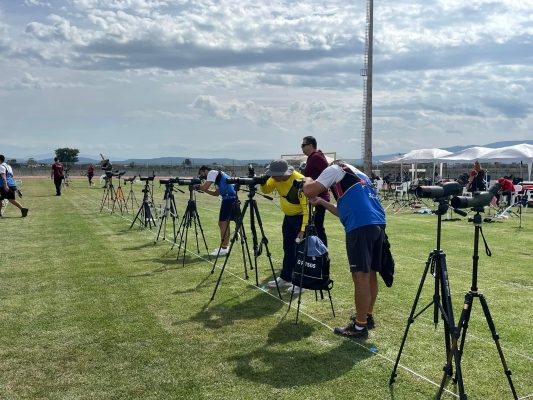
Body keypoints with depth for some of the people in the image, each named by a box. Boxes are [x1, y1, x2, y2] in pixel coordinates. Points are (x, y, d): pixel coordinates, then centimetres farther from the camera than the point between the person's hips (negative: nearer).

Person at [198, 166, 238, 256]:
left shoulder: (212, 173, -1)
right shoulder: (218, 175, 26)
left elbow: (204, 187, -11)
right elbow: (216, 193, 25)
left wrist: (198, 186, 8)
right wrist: (203, 189, 20)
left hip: (229, 198, -10)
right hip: (229, 198, 10)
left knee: (223, 223, -8)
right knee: (222, 223, 14)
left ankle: (224, 249, -6)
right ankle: (224, 247, 20)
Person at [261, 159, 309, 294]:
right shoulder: (276, 179, -9)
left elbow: (307, 207, -31)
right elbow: (266, 190, 7)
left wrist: (303, 230, -35)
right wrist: (263, 182, -17)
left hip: (302, 216, -7)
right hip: (289, 216, 7)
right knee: (288, 249, 14)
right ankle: (285, 278, 25)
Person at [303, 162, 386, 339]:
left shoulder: (335, 169, 10)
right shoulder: (357, 175, 33)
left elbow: (309, 191, -1)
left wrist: (308, 180, 21)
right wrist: (321, 202, 38)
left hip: (361, 226, -9)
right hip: (378, 224, 9)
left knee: (361, 276, -6)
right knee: (370, 273, 17)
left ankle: (360, 327, -2)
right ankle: (367, 316, 28)